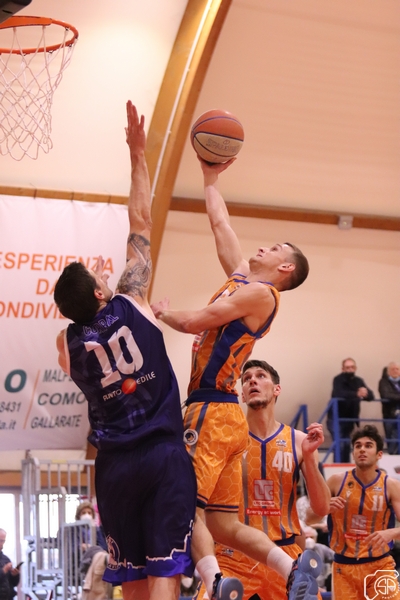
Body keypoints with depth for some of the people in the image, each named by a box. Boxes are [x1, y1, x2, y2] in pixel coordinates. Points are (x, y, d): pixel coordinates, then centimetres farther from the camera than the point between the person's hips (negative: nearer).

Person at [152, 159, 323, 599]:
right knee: (224, 526, 5)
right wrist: (210, 178, 35)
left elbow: (194, 322, -12)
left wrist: (162, 312, 7)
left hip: (212, 412, -9)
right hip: (218, 413, 9)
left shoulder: (259, 293, -7)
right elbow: (220, 224, 28)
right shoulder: (241, 276, 18)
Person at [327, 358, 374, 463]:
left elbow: (371, 396, -5)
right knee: (340, 445, -14)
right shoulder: (338, 379, -13)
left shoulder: (358, 381, 4)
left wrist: (365, 393, -30)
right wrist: (357, 394, -45)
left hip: (349, 418, 6)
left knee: (347, 445, 9)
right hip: (336, 418, -6)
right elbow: (339, 394, -32)